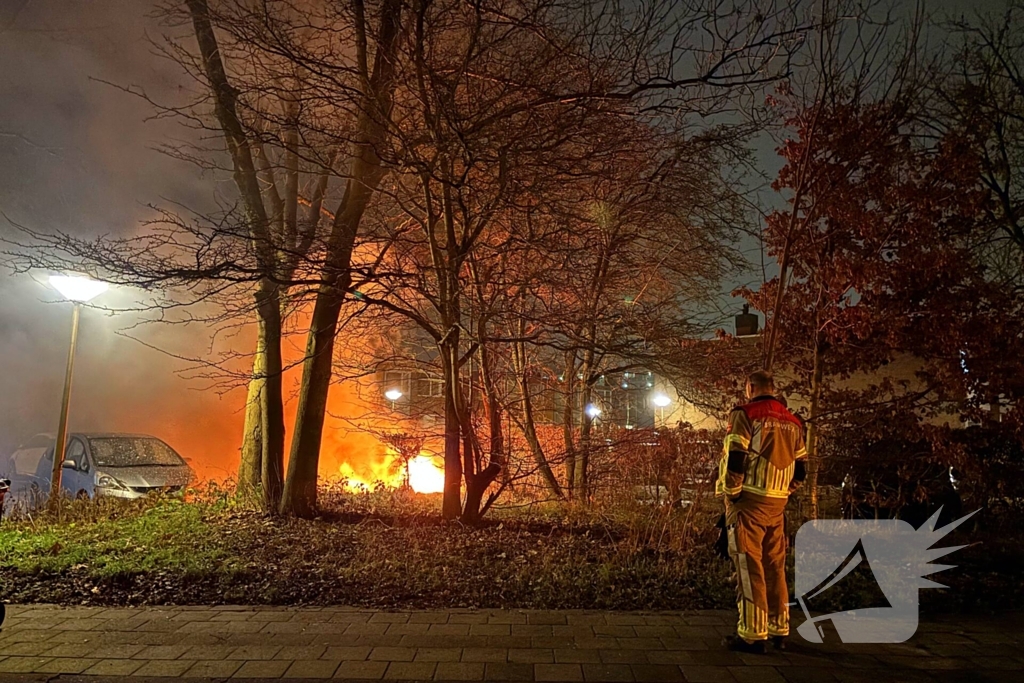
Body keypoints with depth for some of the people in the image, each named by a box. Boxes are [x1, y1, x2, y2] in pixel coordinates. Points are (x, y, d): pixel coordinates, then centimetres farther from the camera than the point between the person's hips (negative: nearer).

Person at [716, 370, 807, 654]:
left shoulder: (746, 414, -9)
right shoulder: (793, 422, 12)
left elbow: (735, 460, -14)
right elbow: (799, 469, 15)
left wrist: (730, 494, -4)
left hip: (749, 502, -6)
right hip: (778, 503, 7)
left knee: (749, 566, -2)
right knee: (775, 566, 14)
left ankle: (752, 634, 1)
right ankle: (779, 630, 21)